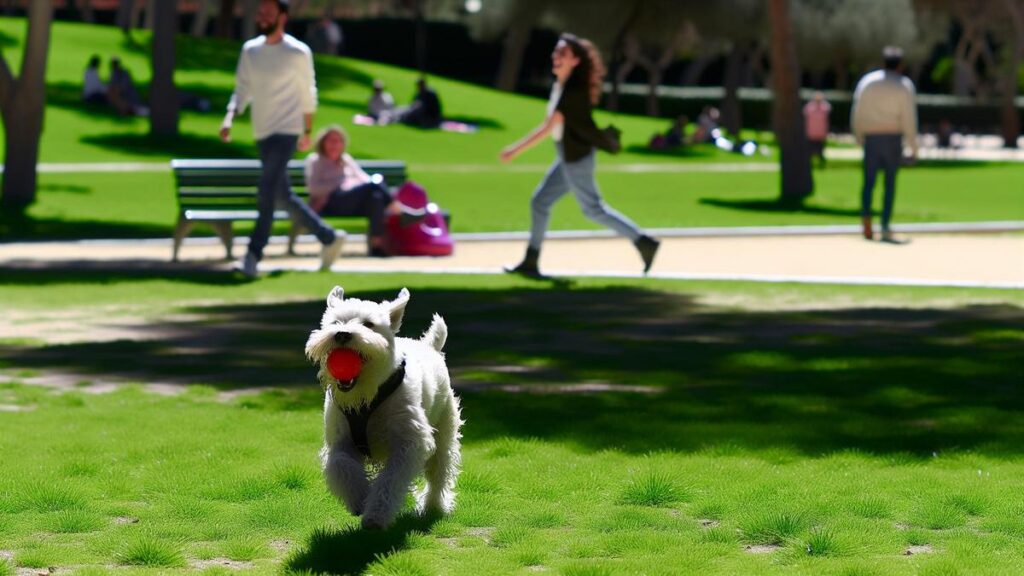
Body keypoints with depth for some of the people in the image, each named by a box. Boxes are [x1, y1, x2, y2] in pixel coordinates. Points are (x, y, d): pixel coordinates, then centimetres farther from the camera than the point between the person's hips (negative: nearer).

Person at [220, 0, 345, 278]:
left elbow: (308, 94, 1)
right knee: (282, 195, 11)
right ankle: (329, 237, 24)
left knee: (268, 190, -17)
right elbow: (242, 89, 10)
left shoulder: (298, 53, -7)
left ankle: (253, 255, -18)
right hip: (262, 133, 6)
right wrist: (229, 119, -5)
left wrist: (307, 132, 4)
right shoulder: (250, 50, 7)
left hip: (286, 131, -6)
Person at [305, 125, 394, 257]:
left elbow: (364, 178, 21)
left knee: (376, 197, -33)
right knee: (372, 186, -32)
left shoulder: (347, 159, 30)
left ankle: (376, 243, -41)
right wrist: (339, 186, -11)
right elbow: (313, 188, -1)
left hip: (354, 204, 5)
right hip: (330, 204, -5)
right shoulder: (315, 160, 15)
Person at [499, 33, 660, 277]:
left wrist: (516, 150, -25)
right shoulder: (561, 85, 4)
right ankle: (530, 263, 15)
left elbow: (548, 127, -26)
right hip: (567, 157, 10)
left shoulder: (572, 90, -24)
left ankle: (643, 242, 6)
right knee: (539, 202, 10)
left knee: (593, 209, -1)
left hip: (576, 158, -10)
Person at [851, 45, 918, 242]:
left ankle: (866, 217, -15)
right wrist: (913, 148, -2)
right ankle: (885, 228, -2)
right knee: (890, 183, 4)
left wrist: (859, 138, 16)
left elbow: (857, 114, 5)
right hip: (893, 138, -2)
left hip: (871, 138, 2)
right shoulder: (904, 85, -2)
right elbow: (909, 118, -7)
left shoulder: (867, 81, 6)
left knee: (869, 181, 8)